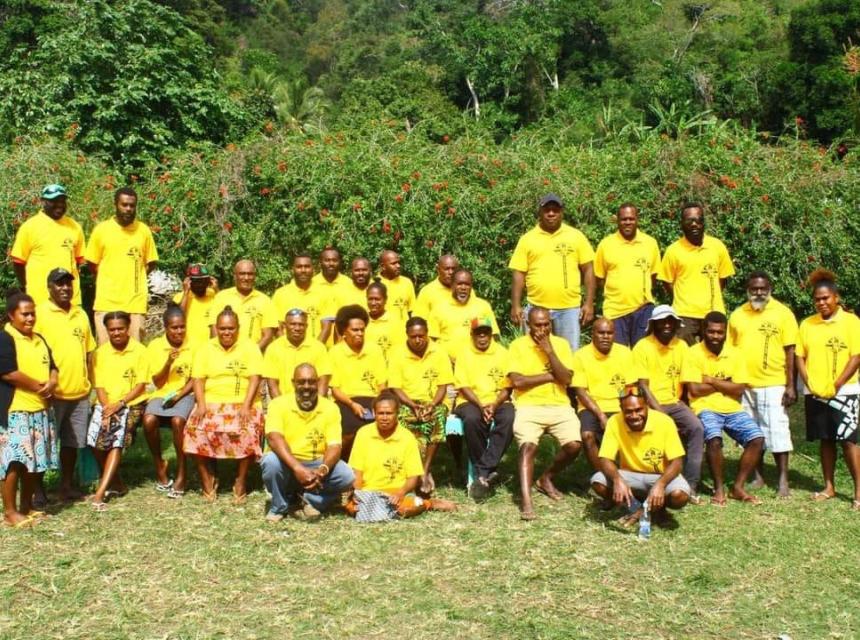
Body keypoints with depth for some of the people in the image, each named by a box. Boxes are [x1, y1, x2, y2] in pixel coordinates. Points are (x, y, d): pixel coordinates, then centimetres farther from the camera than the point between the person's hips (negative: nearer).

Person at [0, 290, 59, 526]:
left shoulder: (39, 339, 16)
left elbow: (51, 366, 19)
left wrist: (52, 383, -3)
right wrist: (38, 386, -12)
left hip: (40, 409, 8)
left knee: (36, 460, 11)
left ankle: (26, 505, 23)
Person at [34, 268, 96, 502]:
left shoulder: (81, 314, 13)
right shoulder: (40, 313, -6)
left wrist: (88, 384, 12)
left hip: (79, 393, 5)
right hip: (52, 392, -5)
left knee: (72, 441, 12)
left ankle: (67, 485, 22)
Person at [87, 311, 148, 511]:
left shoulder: (139, 351, -3)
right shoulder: (100, 353, 6)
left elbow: (140, 385, -4)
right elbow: (99, 386, 3)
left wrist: (120, 404, -15)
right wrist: (107, 408, -13)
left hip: (131, 403, -3)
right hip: (105, 403, 3)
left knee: (117, 439, -24)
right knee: (95, 438, -18)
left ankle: (101, 492, -29)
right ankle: (115, 482, 4)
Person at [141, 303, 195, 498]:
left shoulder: (194, 345, -1)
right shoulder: (155, 346, 1)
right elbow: (157, 383, 0)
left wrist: (178, 396, -14)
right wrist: (168, 362, -16)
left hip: (185, 394, -2)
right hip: (161, 394, 2)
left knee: (178, 421, -33)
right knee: (149, 420, -29)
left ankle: (181, 473, -19)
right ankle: (159, 465, -5)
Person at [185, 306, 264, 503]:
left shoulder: (250, 347, 4)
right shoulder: (205, 348, 11)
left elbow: (255, 379, -5)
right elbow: (198, 379, 4)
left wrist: (246, 406, -17)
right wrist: (201, 404, -12)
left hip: (242, 403, -2)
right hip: (211, 403, 2)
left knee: (248, 431, -31)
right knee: (197, 430, -27)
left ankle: (241, 481, -13)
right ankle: (207, 479, -9)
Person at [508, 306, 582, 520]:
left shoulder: (561, 344, 10)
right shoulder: (518, 345, 4)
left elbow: (566, 379, -2)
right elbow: (517, 381, -9)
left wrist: (549, 350, -9)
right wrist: (550, 376, -5)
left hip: (559, 406, 2)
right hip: (529, 406, -2)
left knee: (574, 444, -20)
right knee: (528, 445, -29)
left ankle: (546, 478, 8)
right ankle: (526, 501, -32)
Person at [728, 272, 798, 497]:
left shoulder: (783, 313, -2)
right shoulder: (737, 315, 8)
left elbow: (790, 352, -4)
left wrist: (790, 386, -9)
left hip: (773, 384, -4)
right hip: (743, 385, 4)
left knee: (777, 431, -3)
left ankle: (782, 480, 5)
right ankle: (757, 477, 21)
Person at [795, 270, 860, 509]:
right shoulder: (807, 324, 9)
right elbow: (800, 357, 8)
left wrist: (835, 385, -14)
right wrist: (809, 384, -5)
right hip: (815, 393, 4)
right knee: (825, 440, 10)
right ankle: (829, 487, 19)